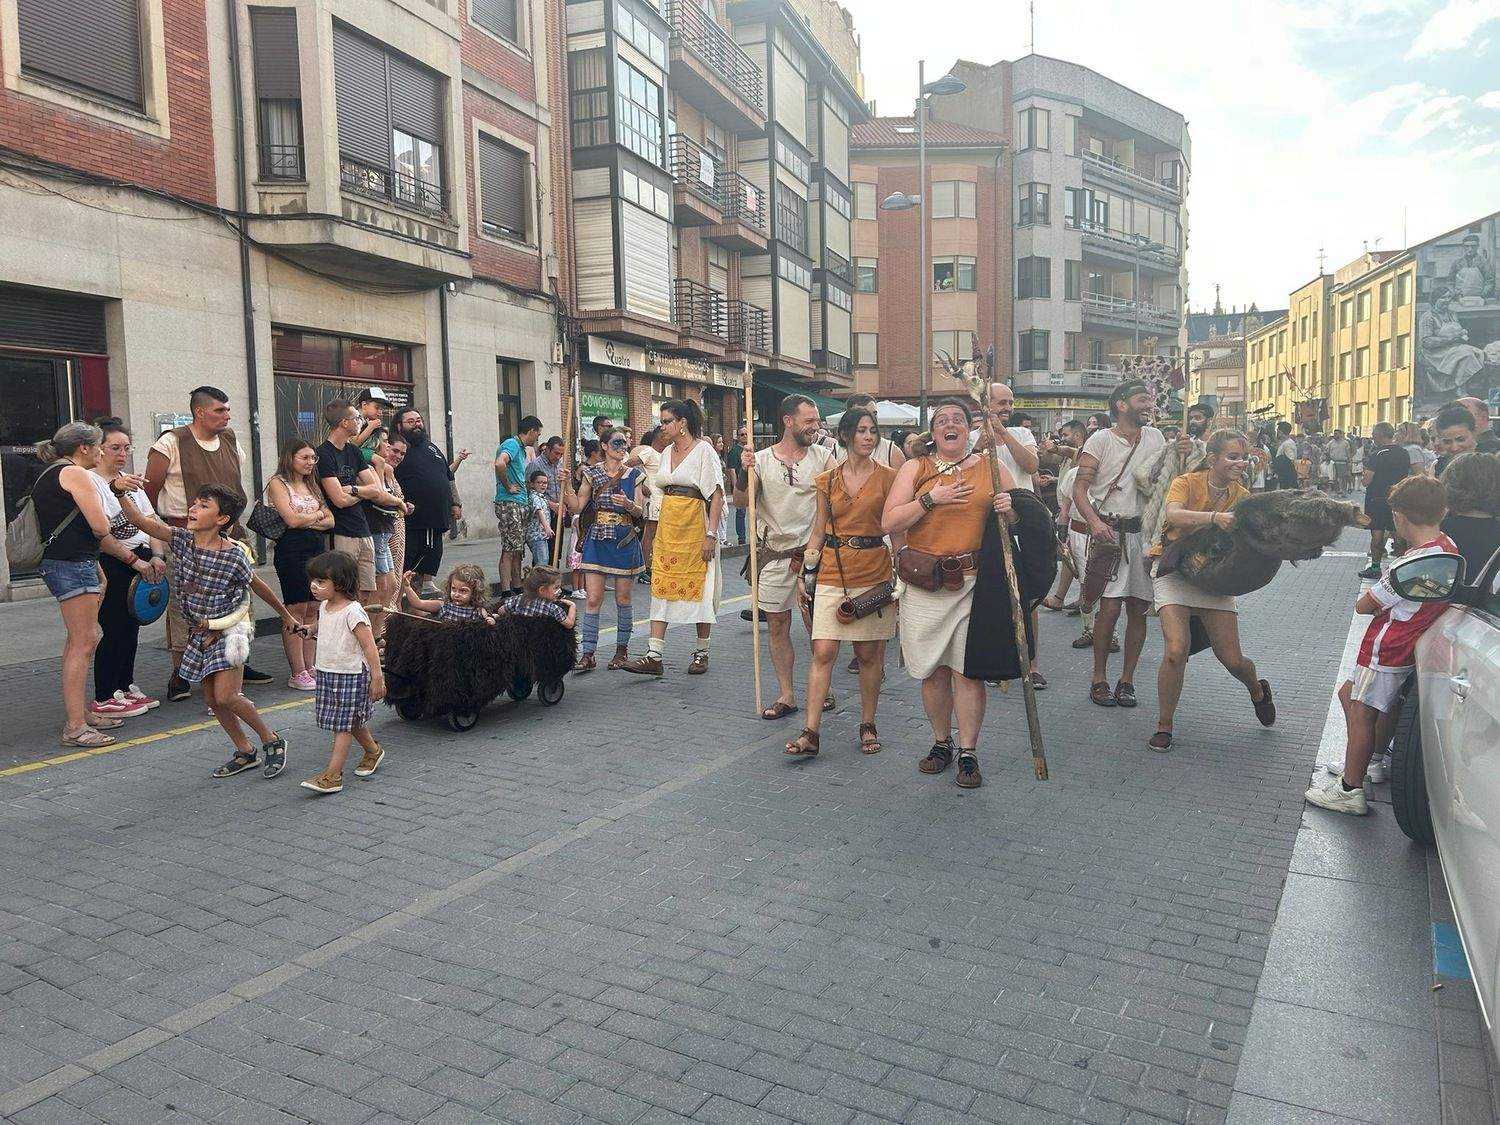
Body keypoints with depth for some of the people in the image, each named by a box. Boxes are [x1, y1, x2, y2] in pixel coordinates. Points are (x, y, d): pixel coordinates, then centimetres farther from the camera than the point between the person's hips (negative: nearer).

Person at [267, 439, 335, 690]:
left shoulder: (312, 485, 18)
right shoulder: (278, 483, -2)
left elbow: (330, 521, 12)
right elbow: (292, 519, -14)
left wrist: (307, 522, -7)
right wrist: (318, 514, 2)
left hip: (317, 550, 7)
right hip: (292, 549, -7)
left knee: (312, 610, 6)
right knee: (296, 610, -4)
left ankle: (310, 669, 11)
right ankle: (297, 674, 0)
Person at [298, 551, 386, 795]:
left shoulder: (352, 612, -21)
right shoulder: (325, 606, 5)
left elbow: (369, 645, -21)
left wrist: (377, 678, -22)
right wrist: (310, 628, 14)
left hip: (351, 676, -8)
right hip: (327, 674, 8)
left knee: (343, 724, -5)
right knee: (352, 721, 19)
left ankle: (332, 775, -5)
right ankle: (373, 751, 39)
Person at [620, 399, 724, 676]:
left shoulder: (703, 450, -6)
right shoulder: (667, 452, 14)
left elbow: (716, 495, -11)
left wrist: (711, 534, -17)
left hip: (694, 527, -6)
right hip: (667, 527, 6)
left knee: (699, 588, 2)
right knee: (661, 587, 0)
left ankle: (702, 652, 15)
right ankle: (654, 656, -1)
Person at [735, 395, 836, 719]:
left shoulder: (822, 457, -1)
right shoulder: (761, 459, 0)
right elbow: (741, 501, -4)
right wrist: (745, 472, -19)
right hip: (773, 555, 1)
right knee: (777, 626, 7)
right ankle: (786, 695, 19)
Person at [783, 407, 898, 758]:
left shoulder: (887, 477, 2)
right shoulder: (827, 481, 8)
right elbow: (818, 531, 12)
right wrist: (805, 575, 8)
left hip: (874, 572, -1)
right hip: (832, 572, 1)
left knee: (869, 654, 5)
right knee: (823, 652, -6)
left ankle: (868, 725, 21)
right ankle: (811, 732, -5)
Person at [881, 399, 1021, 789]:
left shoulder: (992, 468, 10)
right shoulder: (915, 469, 6)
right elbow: (888, 523, -2)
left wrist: (1009, 508, -6)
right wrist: (931, 499, -12)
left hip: (975, 581, 0)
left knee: (968, 669, -3)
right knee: (934, 668, 7)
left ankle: (968, 752, 8)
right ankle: (941, 742, 25)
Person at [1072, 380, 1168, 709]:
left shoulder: (1155, 438, 14)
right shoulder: (1101, 440, -2)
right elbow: (1079, 487, -8)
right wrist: (1093, 521, -24)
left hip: (1145, 532, 5)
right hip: (1109, 531, -5)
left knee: (1138, 608, 4)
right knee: (1110, 606, -10)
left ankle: (1127, 680, 14)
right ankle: (1099, 679, 3)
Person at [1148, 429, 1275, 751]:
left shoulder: (1242, 496, 1)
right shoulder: (1187, 482, -11)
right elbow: (1172, 514, -32)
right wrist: (1215, 517, -45)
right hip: (1174, 571, -3)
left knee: (1232, 660, 1)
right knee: (1176, 650, -21)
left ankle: (1258, 691, 40)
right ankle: (1164, 726, -3)